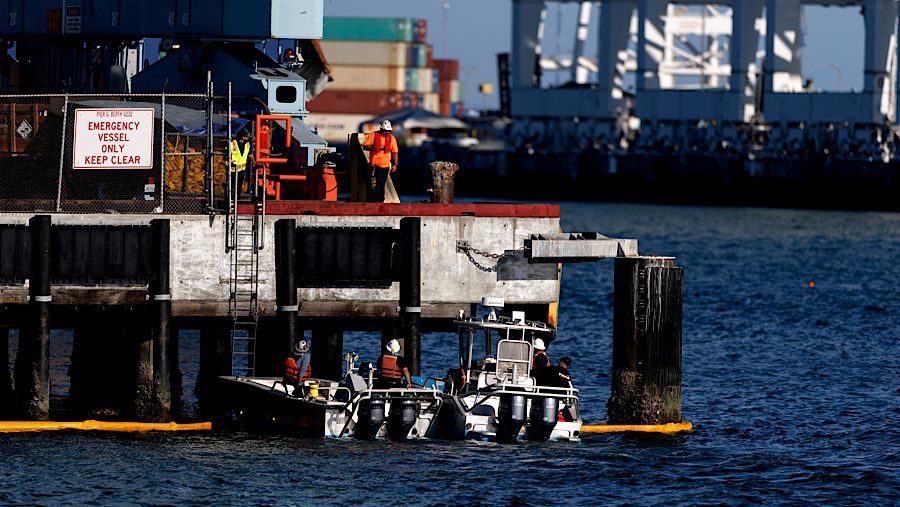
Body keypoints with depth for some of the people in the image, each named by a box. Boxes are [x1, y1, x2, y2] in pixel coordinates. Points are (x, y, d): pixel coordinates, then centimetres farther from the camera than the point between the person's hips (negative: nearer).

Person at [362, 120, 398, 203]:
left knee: (381, 185, 5)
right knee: (372, 184, -10)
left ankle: (380, 200, 10)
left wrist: (395, 164, 5)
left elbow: (394, 152, 12)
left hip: (385, 166, 3)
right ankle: (370, 200, -8)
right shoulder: (373, 135, 1)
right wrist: (373, 147, -19)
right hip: (374, 165, -3)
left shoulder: (391, 138, 10)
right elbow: (365, 146, -1)